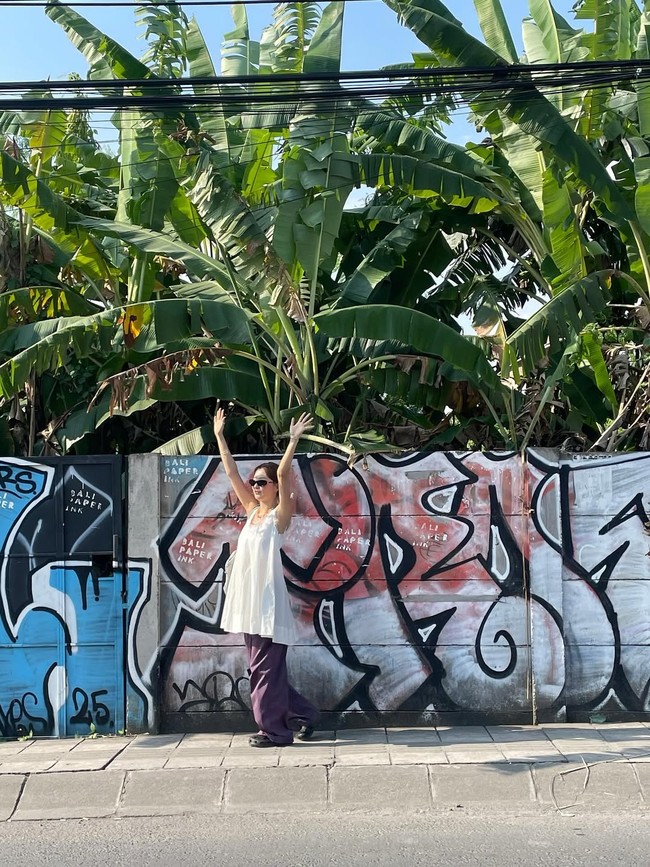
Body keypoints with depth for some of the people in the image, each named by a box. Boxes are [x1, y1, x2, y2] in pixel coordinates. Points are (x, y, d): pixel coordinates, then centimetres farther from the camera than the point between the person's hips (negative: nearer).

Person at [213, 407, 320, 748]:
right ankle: (301, 714, 24)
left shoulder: (279, 515, -5)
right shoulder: (251, 511, 12)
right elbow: (231, 473, 12)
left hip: (269, 598, -8)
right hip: (249, 598, 8)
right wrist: (219, 436, 11)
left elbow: (283, 473, -18)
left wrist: (293, 439, -25)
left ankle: (274, 729, 6)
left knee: (266, 667, -4)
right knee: (260, 666, 13)